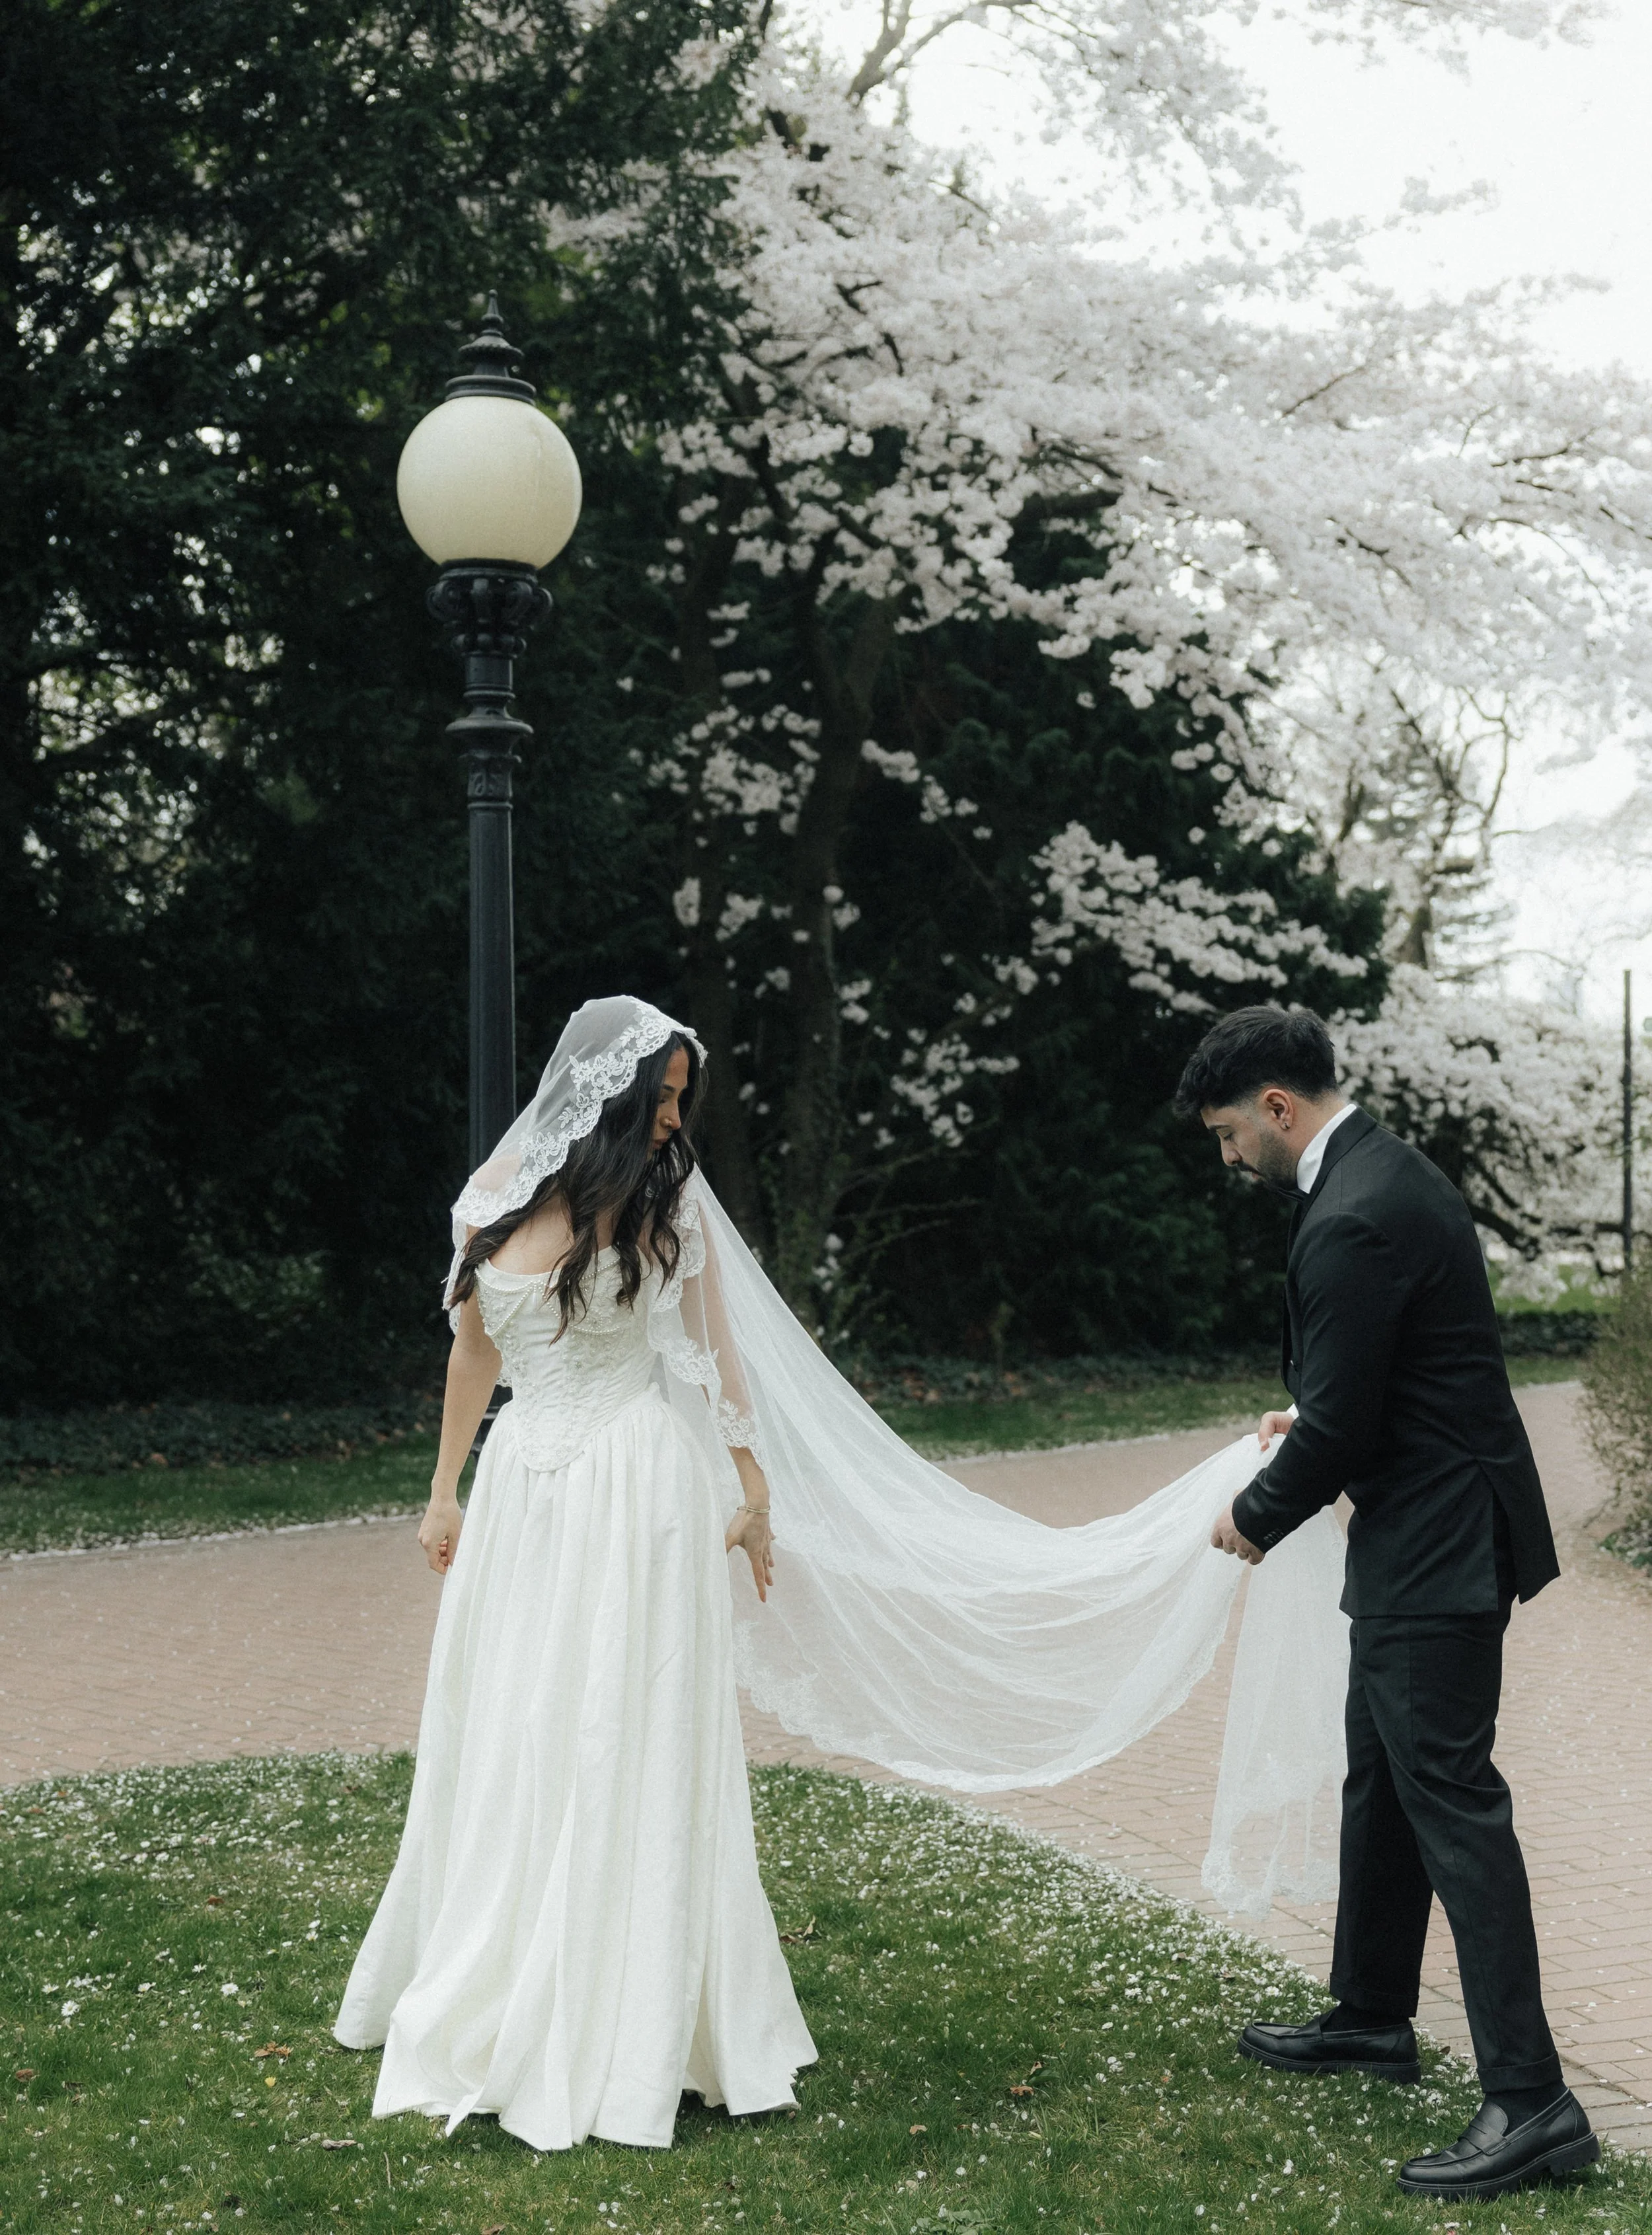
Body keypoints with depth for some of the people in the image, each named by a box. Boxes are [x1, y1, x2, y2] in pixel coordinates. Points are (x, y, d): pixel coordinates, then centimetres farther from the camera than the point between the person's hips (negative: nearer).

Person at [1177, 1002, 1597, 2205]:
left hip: (1432, 1549, -11)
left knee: (1451, 1798, -9)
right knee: (1382, 1780, 20)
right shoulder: (1393, 1170, 10)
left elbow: (1338, 1427, -19)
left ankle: (1530, 2098, -6)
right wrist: (1315, 1422, 16)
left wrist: (1258, 1519, -3)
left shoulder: (1351, 1222, -23)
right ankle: (1372, 2018, 35)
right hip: (1430, 1531, 11)